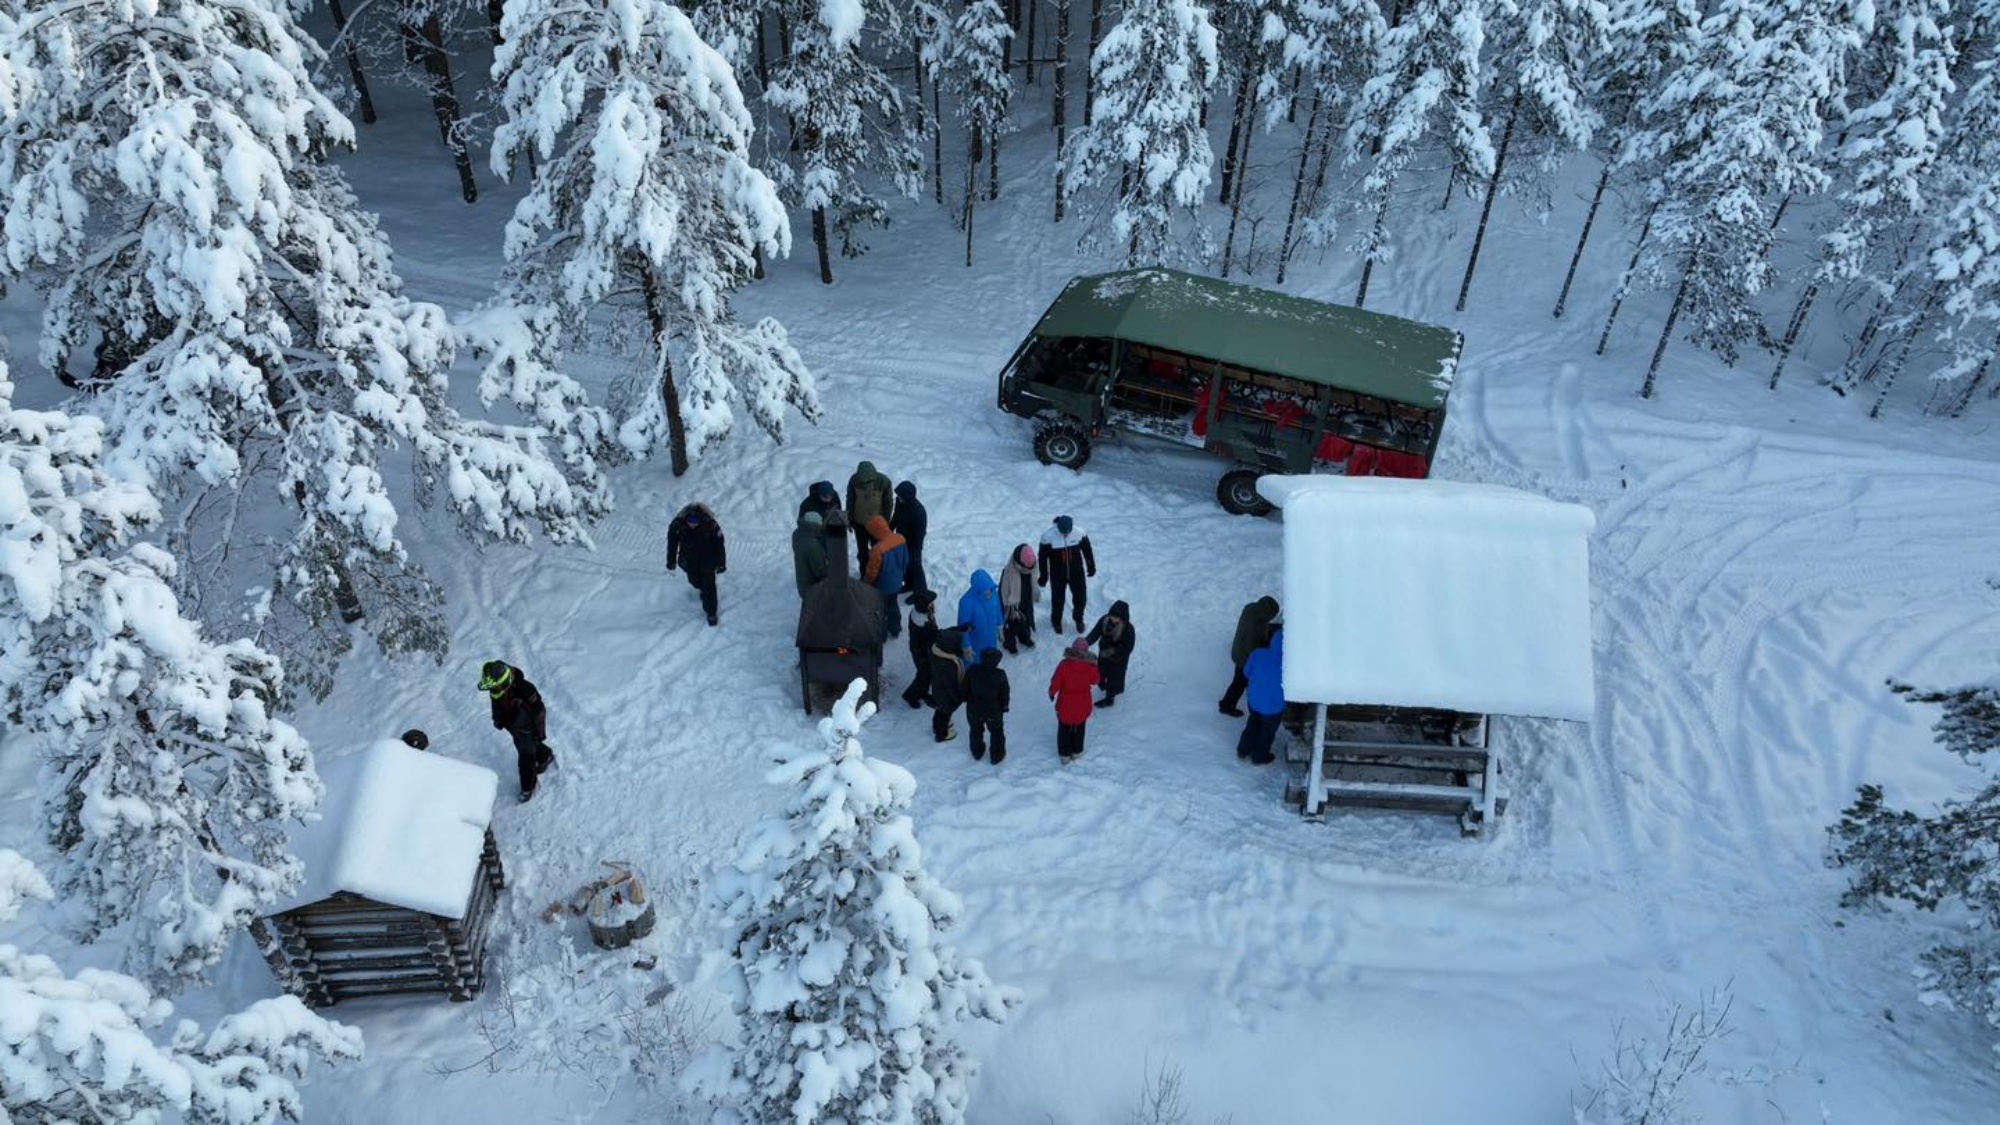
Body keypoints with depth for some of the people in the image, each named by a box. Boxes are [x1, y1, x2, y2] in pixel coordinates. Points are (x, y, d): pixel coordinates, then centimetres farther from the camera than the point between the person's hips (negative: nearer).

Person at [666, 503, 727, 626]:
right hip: (689, 559, 3)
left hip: (707, 559, -3)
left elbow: (719, 544, -16)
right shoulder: (678, 524, -27)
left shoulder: (710, 524, -32)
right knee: (694, 581, 21)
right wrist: (671, 561, 2)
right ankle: (703, 589, 57)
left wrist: (721, 563, -8)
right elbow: (672, 542, -8)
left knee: (708, 586, -1)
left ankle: (711, 614, 15)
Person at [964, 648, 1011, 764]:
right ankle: (997, 756, 34)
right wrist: (1004, 706, 7)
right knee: (997, 732, 21)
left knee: (976, 730, 27)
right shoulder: (1000, 674, -23)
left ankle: (977, 753, 45)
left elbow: (965, 688, -5)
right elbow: (1004, 694, -11)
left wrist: (967, 700, 14)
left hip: (973, 710, 2)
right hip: (993, 711, -2)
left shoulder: (972, 671, -18)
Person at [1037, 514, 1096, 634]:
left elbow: (1087, 550, -1)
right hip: (1057, 574, -2)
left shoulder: (1079, 532, -19)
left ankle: (1079, 619, 40)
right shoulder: (1048, 536, -24)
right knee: (1057, 598, 13)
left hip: (1077, 571, 2)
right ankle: (1056, 621, 41)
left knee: (1080, 597, 11)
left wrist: (1091, 567, 9)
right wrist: (1043, 576, -5)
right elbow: (1043, 557, -12)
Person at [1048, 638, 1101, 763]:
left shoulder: (1064, 664, -26)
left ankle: (1065, 754, 32)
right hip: (1083, 705, 2)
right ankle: (1076, 751, 41)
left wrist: (1052, 693, 4)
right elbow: (1095, 681, 0)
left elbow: (1055, 682, -16)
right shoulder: (1091, 665, -19)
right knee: (1079, 728, 25)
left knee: (1064, 728, 20)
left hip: (1065, 704, -1)